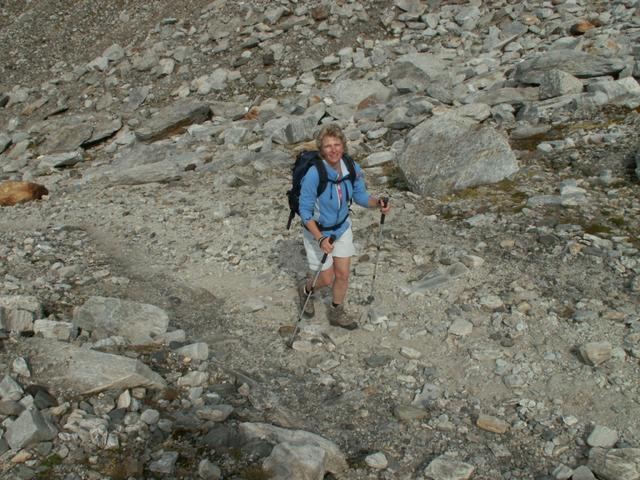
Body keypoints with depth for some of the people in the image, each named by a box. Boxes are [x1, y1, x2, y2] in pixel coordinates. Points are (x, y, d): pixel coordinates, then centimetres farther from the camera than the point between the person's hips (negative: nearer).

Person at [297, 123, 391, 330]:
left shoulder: (352, 169, -14)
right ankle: (306, 289, 42)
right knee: (327, 279, 7)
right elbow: (305, 211, -23)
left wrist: (378, 203, -18)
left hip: (342, 228, 5)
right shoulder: (314, 174, -31)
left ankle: (337, 313, 36)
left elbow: (360, 196, 2)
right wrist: (320, 239, -30)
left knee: (343, 274, 11)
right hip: (318, 231, -4)